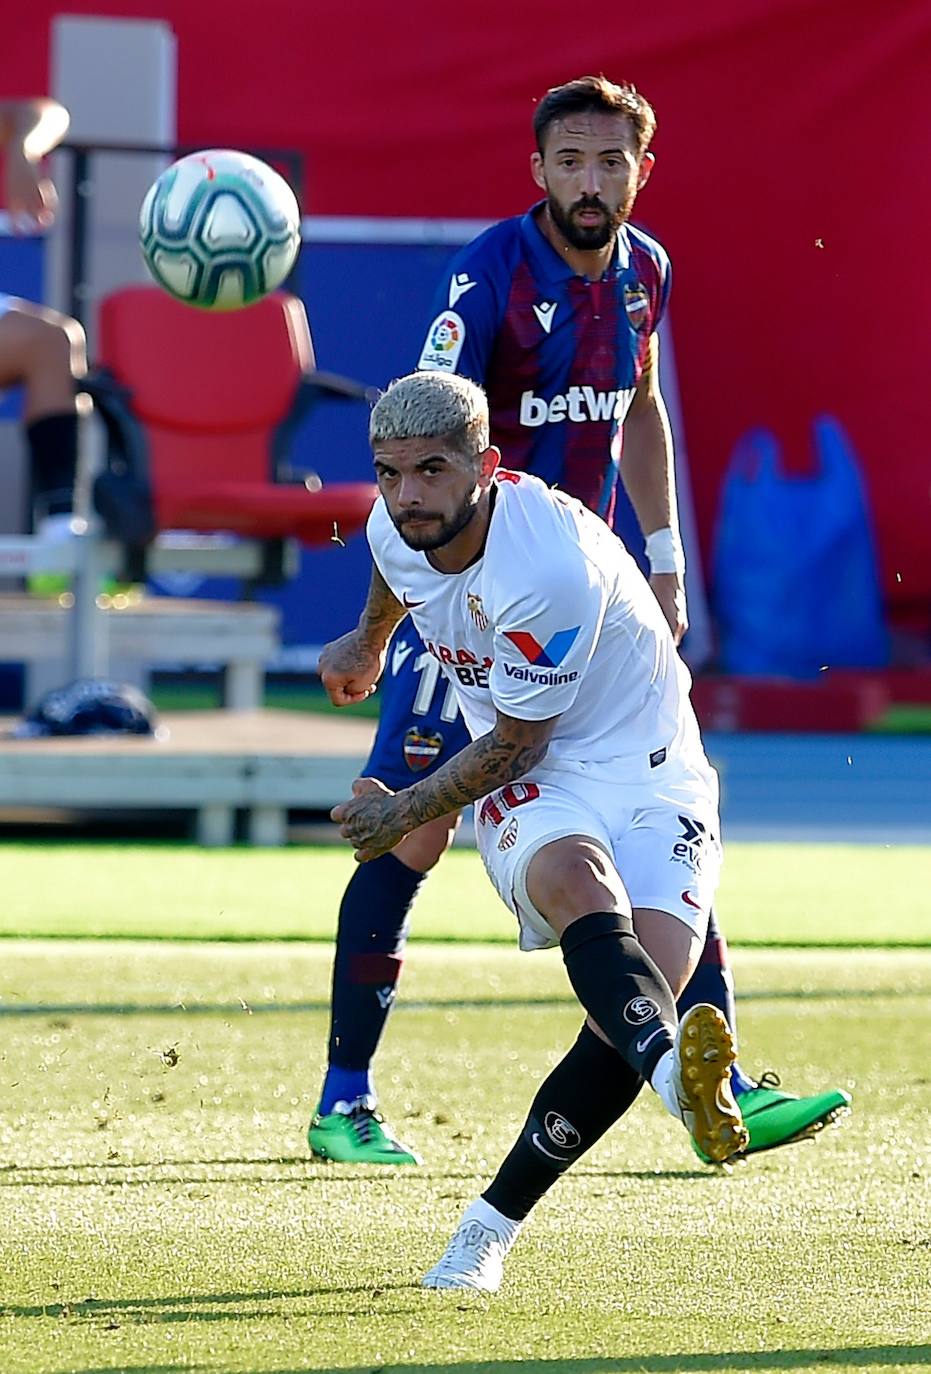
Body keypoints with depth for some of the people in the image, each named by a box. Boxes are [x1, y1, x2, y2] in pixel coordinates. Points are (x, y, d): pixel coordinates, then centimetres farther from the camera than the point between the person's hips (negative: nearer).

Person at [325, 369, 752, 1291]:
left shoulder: (551, 566, -26)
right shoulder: (397, 528, -5)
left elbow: (514, 742, -14)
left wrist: (405, 812, -1)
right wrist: (368, 640, 45)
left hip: (650, 773, -3)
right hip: (531, 791, 4)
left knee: (649, 990, -25)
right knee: (581, 887, -34)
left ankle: (492, 1225, -11)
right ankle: (676, 1076, -65)